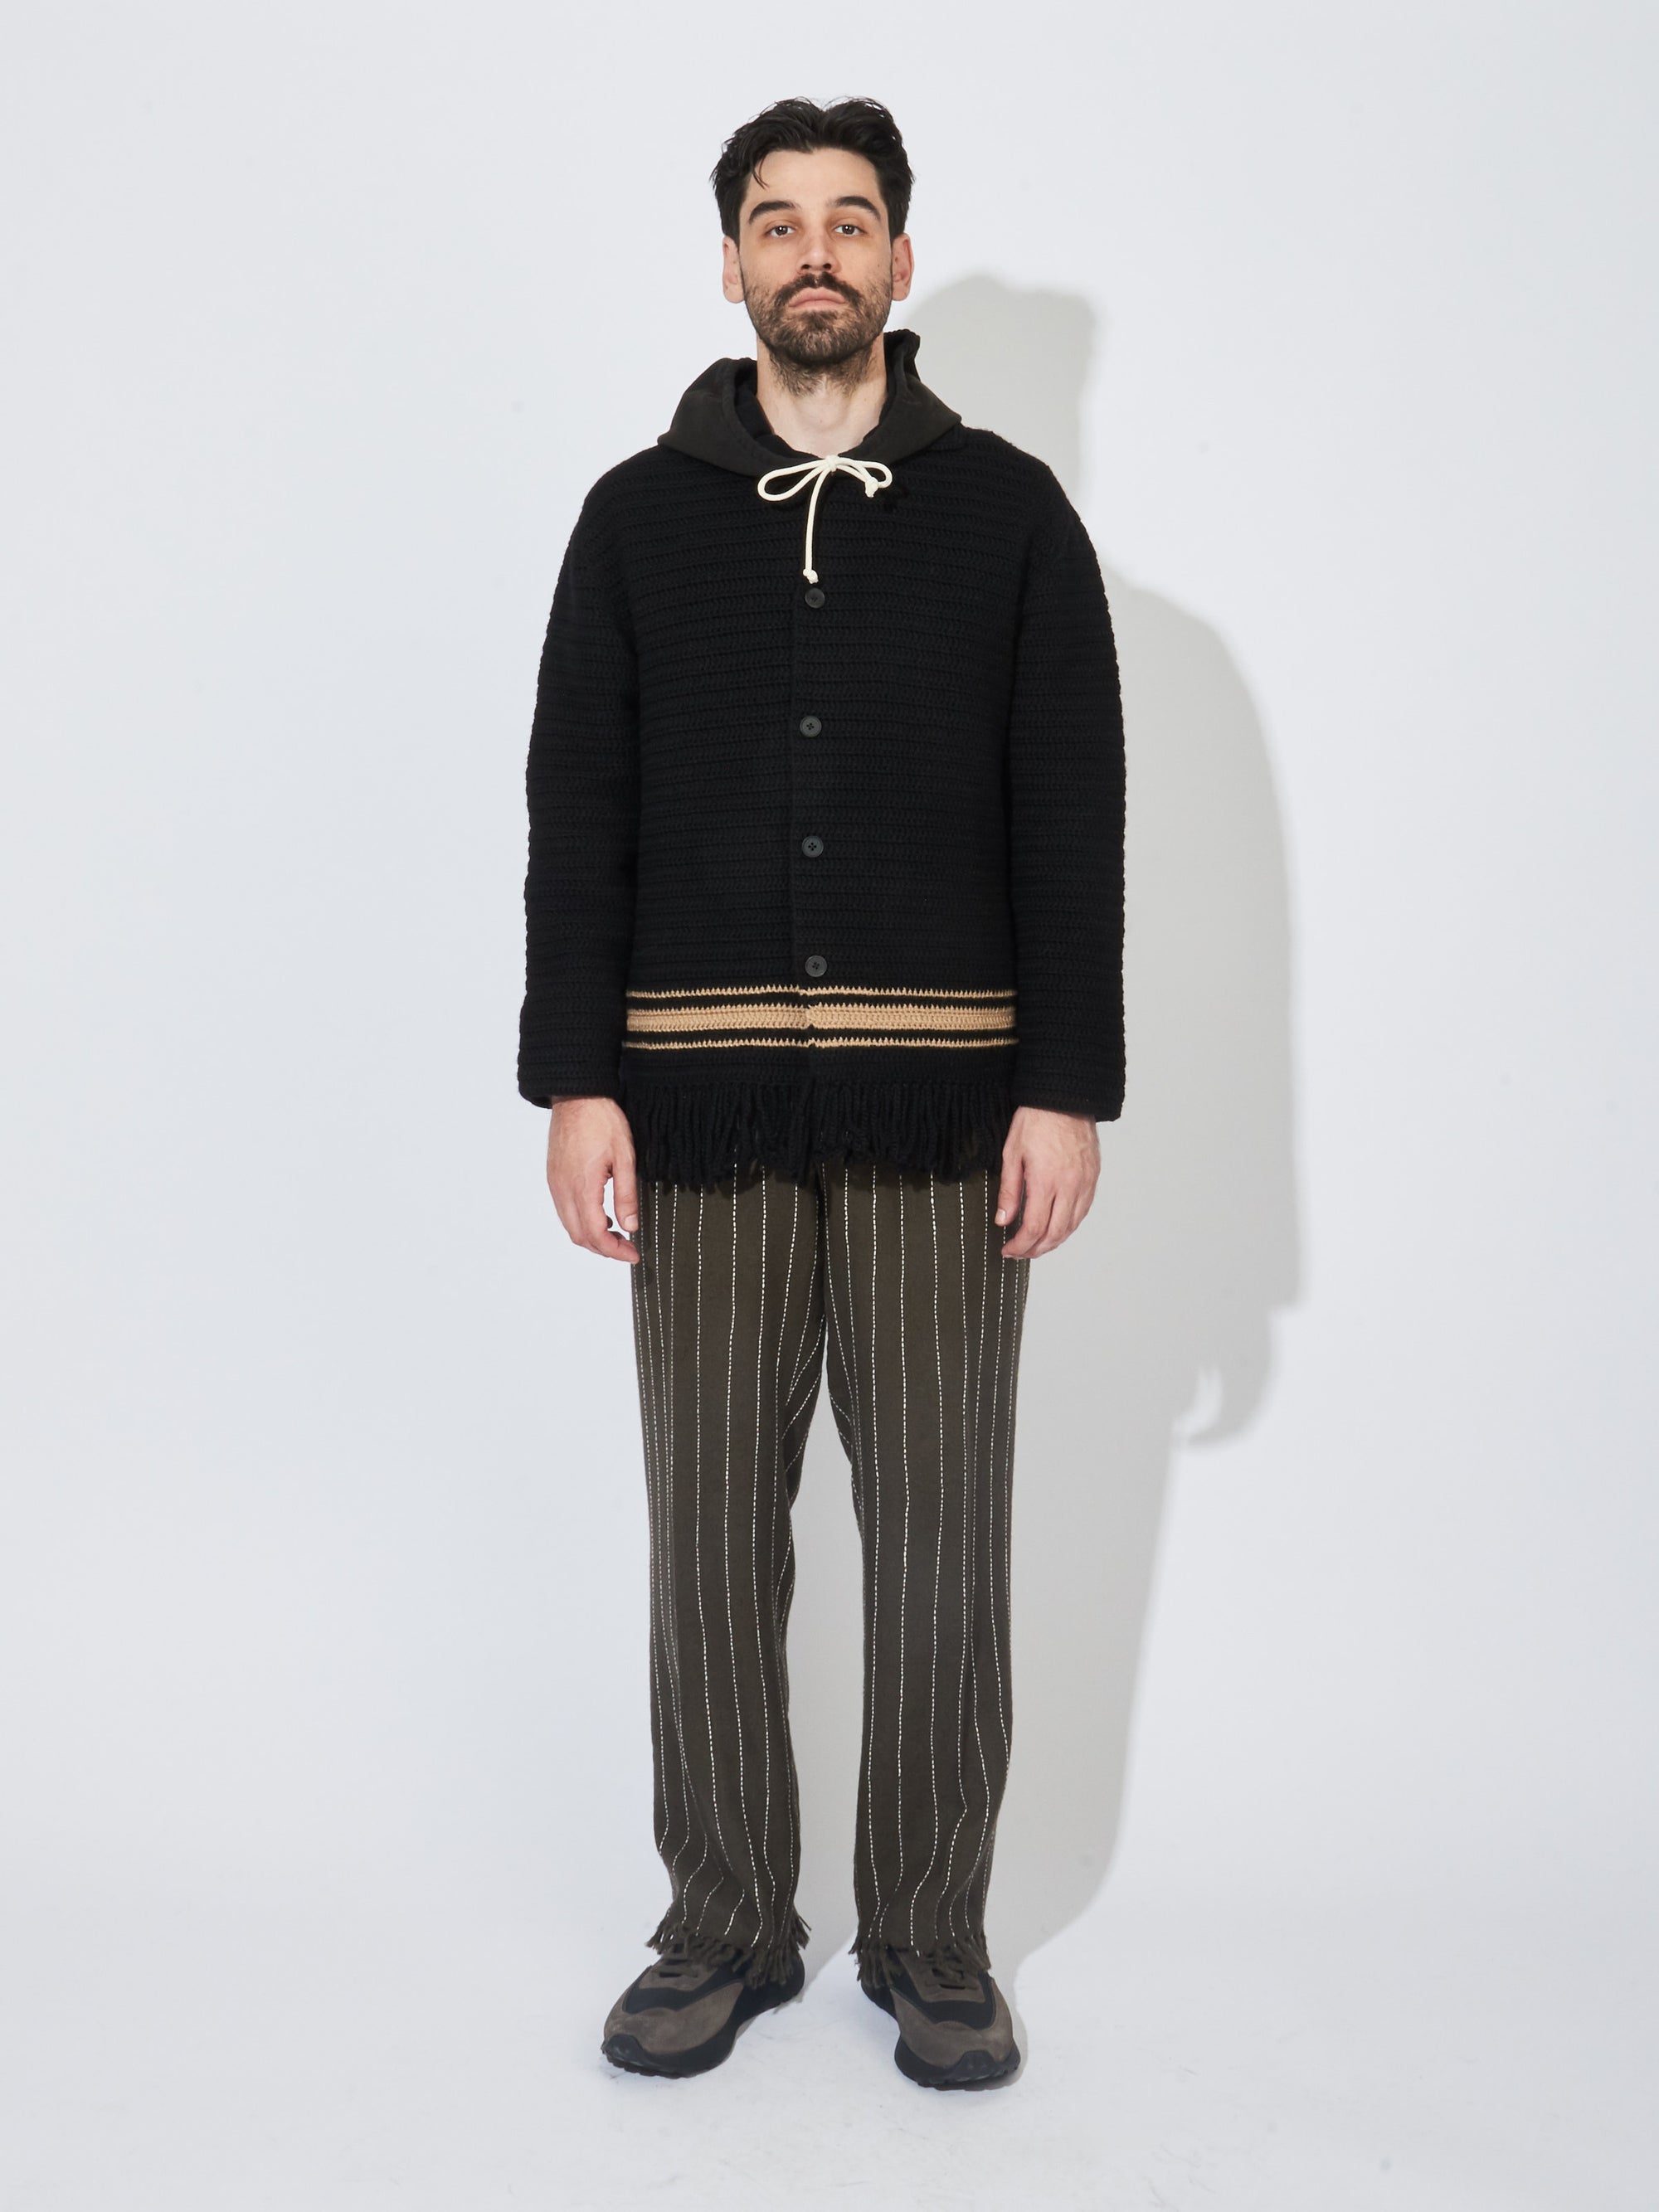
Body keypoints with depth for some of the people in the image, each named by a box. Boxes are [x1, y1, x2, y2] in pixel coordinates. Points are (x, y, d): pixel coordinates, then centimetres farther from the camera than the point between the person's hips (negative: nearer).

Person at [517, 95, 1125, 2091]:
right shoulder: (640, 515, 11)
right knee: (713, 1531, 6)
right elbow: (575, 812, 7)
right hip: (702, 1103, 1)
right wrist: (573, 1079, -2)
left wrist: (1068, 1089, -4)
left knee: (940, 1533, 5)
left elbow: (1073, 818, 3)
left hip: (944, 1106, -1)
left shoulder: (1006, 510, 8)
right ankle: (725, 1930, 22)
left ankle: (930, 1940, 21)